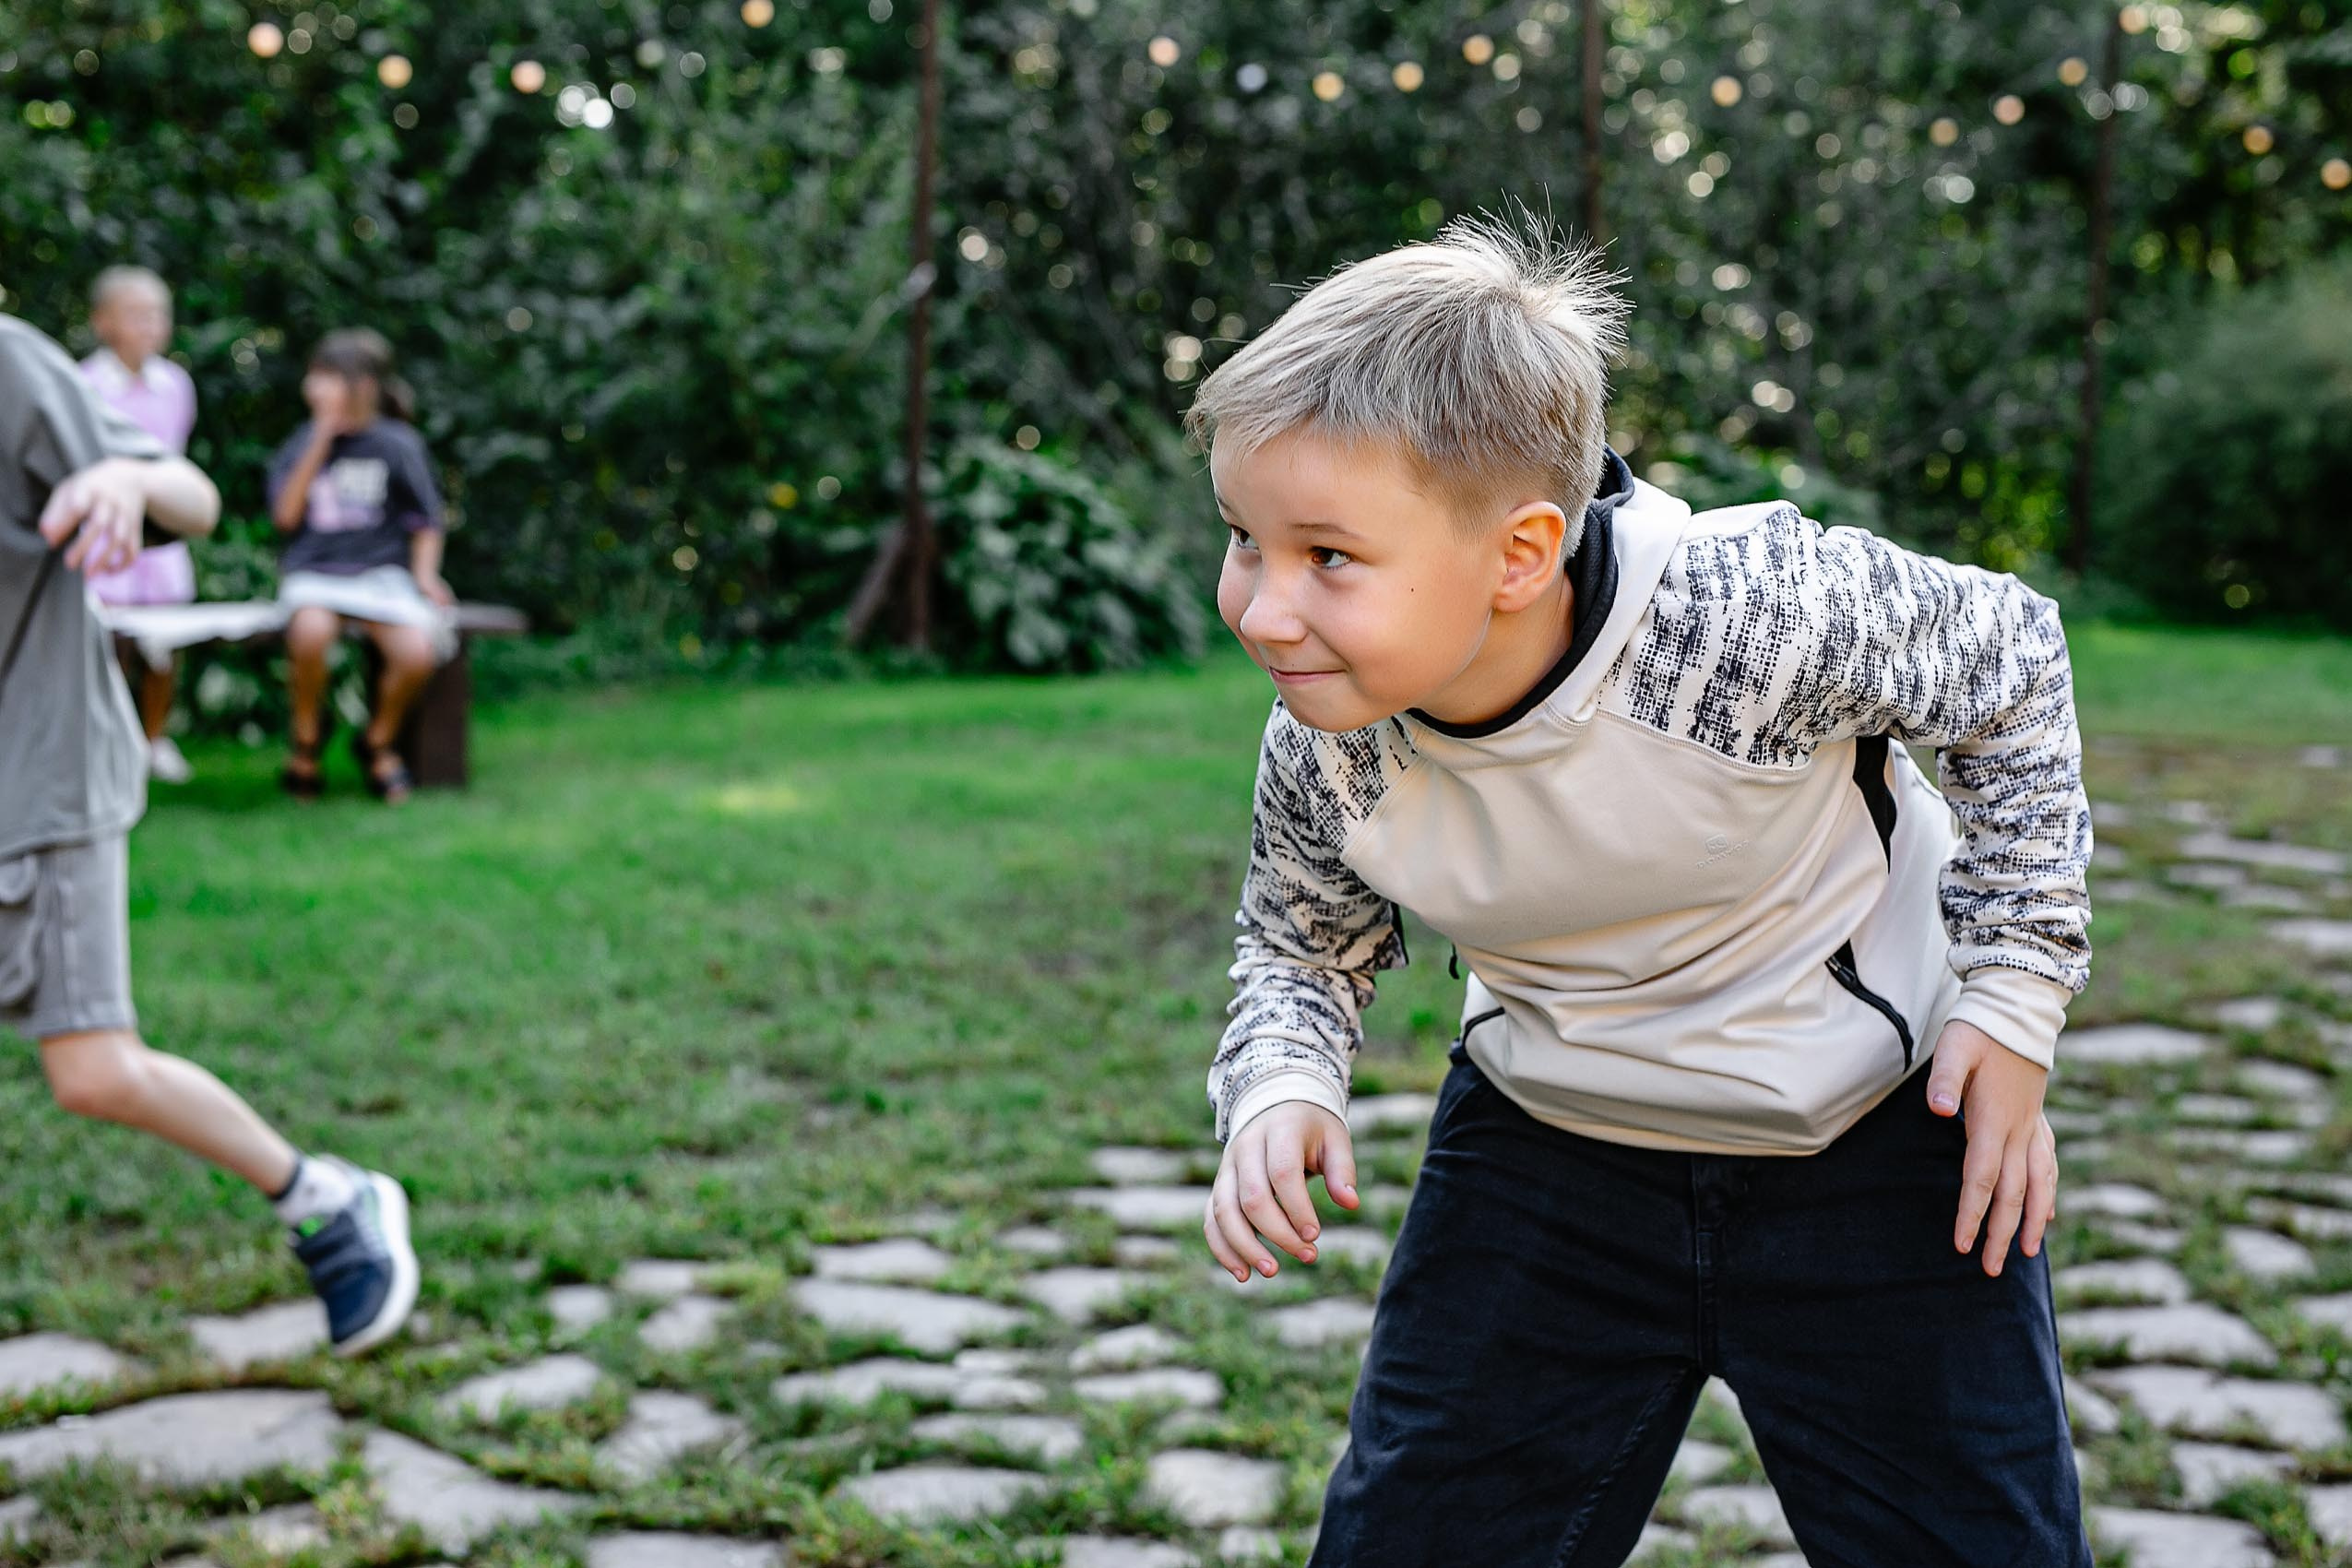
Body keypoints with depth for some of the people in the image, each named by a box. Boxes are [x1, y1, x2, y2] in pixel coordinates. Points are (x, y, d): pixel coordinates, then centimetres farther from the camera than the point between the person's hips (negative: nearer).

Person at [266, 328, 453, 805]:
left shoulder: (397, 444, 3)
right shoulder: (303, 442, 9)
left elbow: (426, 520, 7)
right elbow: (286, 514, -3)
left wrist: (425, 574, -9)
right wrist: (321, 443, -6)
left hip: (380, 572, 0)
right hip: (312, 572, 0)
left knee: (417, 653, -28)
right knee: (311, 630, -36)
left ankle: (378, 741, 5)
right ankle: (306, 740, -7)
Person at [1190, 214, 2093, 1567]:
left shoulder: (1759, 608, -32)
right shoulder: (1325, 753, -20)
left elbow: (2011, 660, -11)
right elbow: (1305, 945, 3)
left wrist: (2015, 1002, -10)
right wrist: (1280, 1094, -19)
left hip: (1879, 1138, -2)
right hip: (1545, 1147, 3)